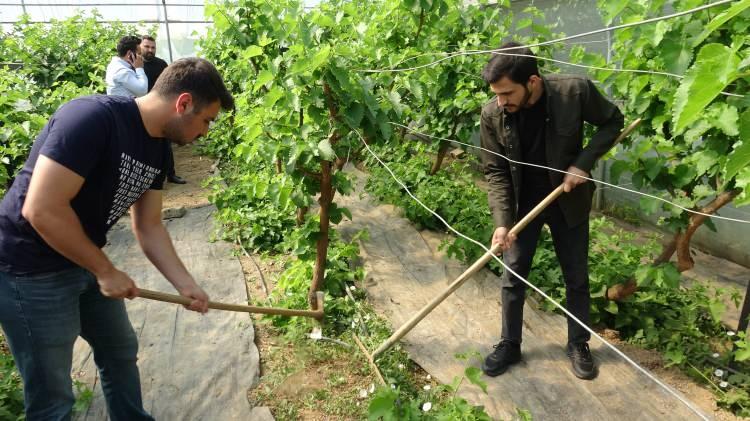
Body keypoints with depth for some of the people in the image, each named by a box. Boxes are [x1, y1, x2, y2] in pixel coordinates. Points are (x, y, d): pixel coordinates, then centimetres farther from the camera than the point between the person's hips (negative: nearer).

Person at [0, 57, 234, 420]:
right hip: (31, 271, -8)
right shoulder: (92, 118, -27)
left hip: (84, 263, 9)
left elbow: (149, 227, 5)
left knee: (120, 351, 22)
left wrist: (186, 285, -2)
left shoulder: (156, 148, 0)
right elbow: (41, 210, -30)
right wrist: (106, 272, -20)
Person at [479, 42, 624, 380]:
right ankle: (509, 345, 28)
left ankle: (578, 344, 34)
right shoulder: (492, 114, -19)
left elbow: (612, 122, -4)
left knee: (577, 277, 13)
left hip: (569, 200, 0)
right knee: (513, 277, 8)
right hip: (521, 203, 1)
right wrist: (502, 221, -22)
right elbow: (496, 171, -12)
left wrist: (584, 162, -18)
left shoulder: (575, 91, -23)